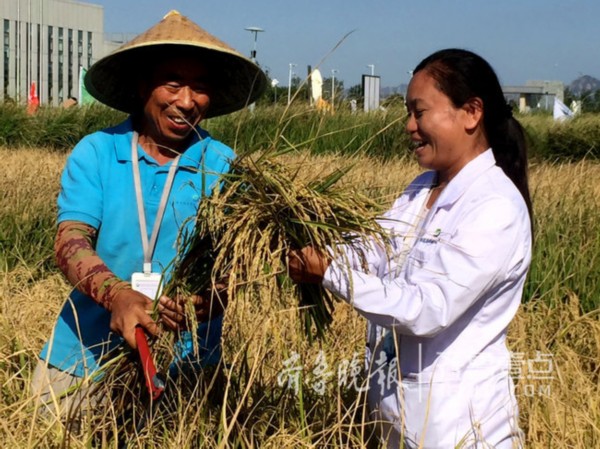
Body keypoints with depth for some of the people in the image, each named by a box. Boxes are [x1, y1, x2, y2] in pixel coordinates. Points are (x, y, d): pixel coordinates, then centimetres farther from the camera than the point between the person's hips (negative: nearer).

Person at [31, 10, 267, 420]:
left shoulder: (224, 166, -3)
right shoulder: (95, 153, -2)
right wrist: (117, 295, -33)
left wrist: (201, 304, -33)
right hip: (82, 360, 1)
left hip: (184, 370, 0)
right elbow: (70, 242, -12)